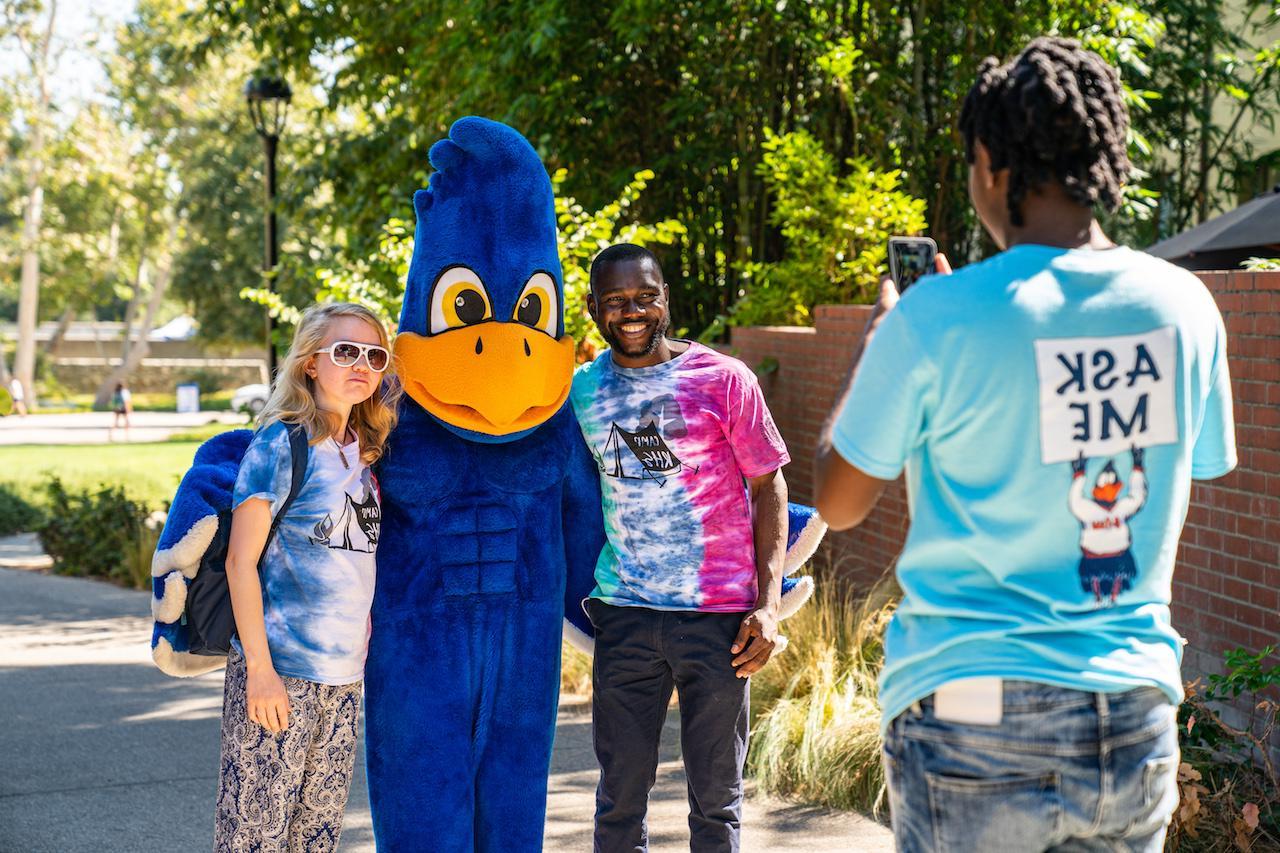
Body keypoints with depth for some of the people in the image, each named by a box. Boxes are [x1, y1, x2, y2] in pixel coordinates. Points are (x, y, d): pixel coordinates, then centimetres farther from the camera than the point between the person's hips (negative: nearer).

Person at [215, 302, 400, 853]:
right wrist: (260, 667, -14)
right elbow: (241, 561, -11)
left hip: (343, 678, 7)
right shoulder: (280, 445, -9)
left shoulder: (363, 453, 11)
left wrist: (361, 648, 10)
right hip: (279, 673, -7)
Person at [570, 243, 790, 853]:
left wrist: (768, 603, -7)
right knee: (619, 795, 8)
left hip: (719, 617, -2)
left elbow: (769, 487, 1)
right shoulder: (581, 390, 7)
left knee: (716, 796, 6)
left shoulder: (723, 378, -1)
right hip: (623, 616, 3)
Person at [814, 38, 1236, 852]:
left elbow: (839, 502, -2)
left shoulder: (939, 318, -14)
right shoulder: (1184, 306, -2)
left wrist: (877, 343, 13)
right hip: (1137, 719, 4)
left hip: (979, 726, -4)